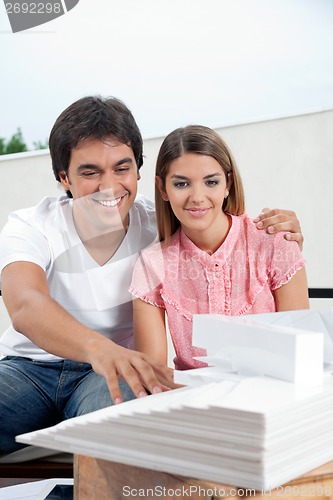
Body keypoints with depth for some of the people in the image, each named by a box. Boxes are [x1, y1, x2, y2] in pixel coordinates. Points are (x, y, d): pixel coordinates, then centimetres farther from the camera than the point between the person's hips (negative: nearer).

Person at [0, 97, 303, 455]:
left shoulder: (160, 226, -6)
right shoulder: (29, 228, -12)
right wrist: (98, 347, -54)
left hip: (112, 372, 1)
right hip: (29, 368, 0)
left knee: (111, 410, -35)